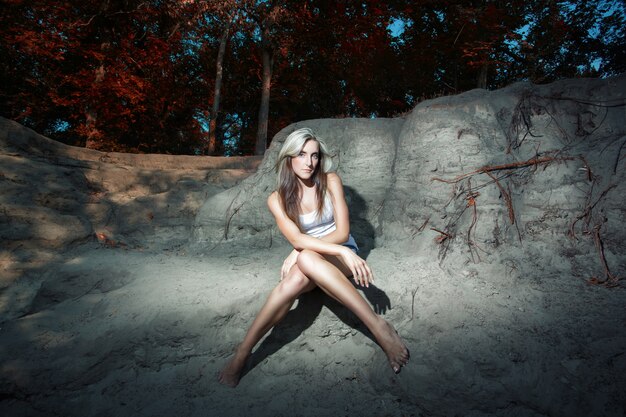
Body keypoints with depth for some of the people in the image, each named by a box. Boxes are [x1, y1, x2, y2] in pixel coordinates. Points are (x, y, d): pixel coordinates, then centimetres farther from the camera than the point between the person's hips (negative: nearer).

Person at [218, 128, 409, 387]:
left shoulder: (331, 182, -6)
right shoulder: (277, 199, -5)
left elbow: (342, 232, -10)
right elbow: (297, 239, -19)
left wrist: (299, 253, -20)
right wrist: (341, 250, -34)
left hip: (342, 256, -1)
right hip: (307, 262, 1)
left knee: (306, 259, -37)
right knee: (296, 279, -36)